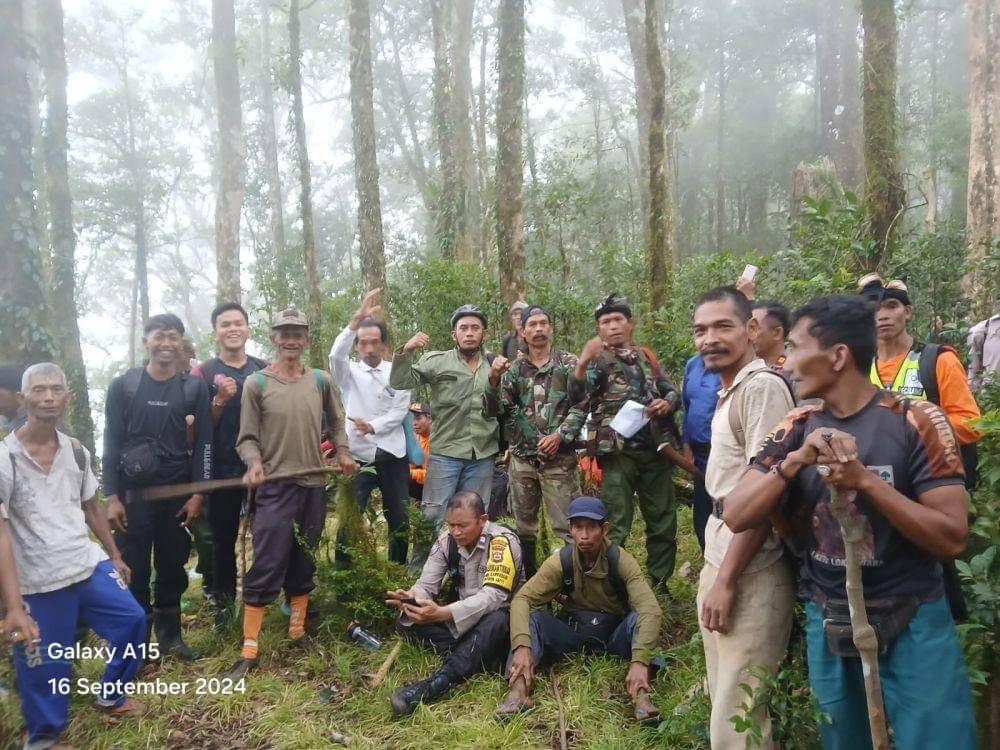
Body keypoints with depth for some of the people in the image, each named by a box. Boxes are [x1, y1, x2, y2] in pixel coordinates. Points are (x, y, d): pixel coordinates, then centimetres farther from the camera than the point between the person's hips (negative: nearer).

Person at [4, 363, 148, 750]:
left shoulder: (76, 451, 3)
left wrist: (115, 556, 18)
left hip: (91, 565, 5)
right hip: (39, 583, -5)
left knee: (132, 620, 10)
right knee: (43, 669, 7)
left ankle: (111, 693, 35)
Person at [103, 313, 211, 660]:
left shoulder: (194, 387, 3)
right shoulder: (123, 385, 1)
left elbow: (203, 443, 3)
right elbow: (112, 443, 1)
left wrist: (198, 494, -2)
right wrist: (112, 497, -4)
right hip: (134, 492, -1)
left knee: (173, 566, 8)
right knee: (134, 568, 2)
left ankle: (169, 632, 23)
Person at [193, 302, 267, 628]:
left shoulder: (265, 370, 7)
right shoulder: (204, 373, 0)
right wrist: (220, 400, -18)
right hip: (222, 470, -1)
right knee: (224, 539, 9)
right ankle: (224, 603, 25)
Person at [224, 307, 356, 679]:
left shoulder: (321, 380, 6)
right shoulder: (256, 383, -3)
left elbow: (336, 421, 20)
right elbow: (247, 437, -3)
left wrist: (342, 452, 5)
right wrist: (254, 462, -22)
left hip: (314, 485, 4)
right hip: (275, 486, -3)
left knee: (303, 563, 14)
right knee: (266, 567, -5)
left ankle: (297, 631, 29)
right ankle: (249, 648, 6)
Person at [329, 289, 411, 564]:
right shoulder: (349, 372, 4)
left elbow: (400, 411, -3)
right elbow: (336, 355, -19)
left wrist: (372, 426, -20)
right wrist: (358, 318, -29)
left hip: (392, 455, 1)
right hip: (359, 455, -1)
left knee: (400, 520, 9)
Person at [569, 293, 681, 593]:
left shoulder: (647, 357, 15)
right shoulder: (598, 360, -1)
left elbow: (673, 392, 17)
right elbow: (577, 396, -18)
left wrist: (667, 403, -7)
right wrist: (582, 362, -36)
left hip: (655, 449, 5)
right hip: (618, 452, -5)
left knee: (664, 520, 10)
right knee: (616, 525, -1)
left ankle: (659, 584, 24)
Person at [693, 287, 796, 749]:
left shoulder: (762, 386, -15)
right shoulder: (731, 390, 15)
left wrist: (726, 579, -19)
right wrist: (714, 569, 13)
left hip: (750, 567, -10)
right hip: (722, 552, 10)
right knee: (725, 700, 21)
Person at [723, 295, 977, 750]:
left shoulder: (916, 421, -12)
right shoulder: (797, 428, -3)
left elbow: (953, 539, -16)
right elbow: (736, 517, -10)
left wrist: (865, 480, -27)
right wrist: (794, 461, -25)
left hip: (912, 625, -3)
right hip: (827, 626, 4)